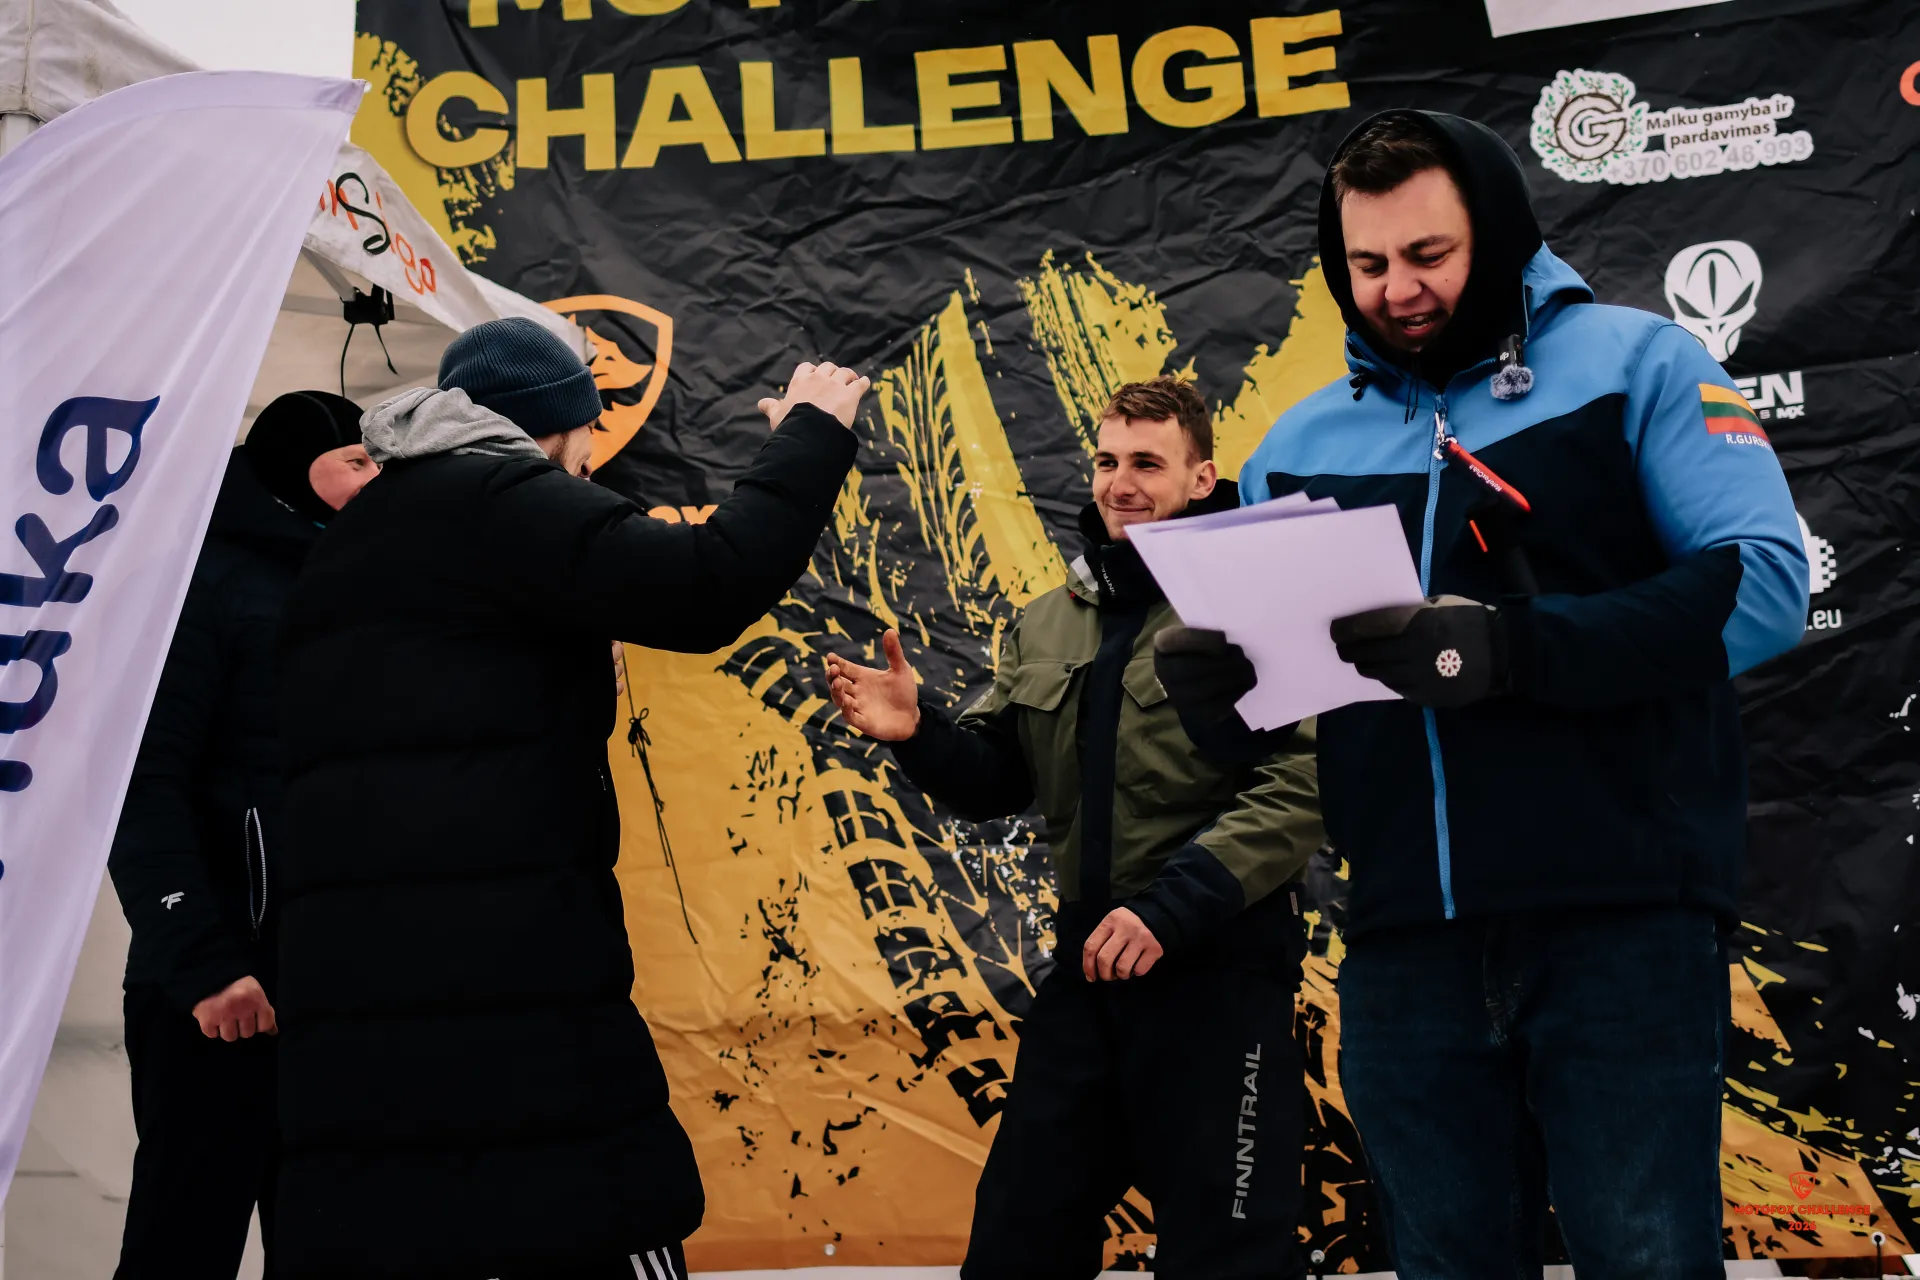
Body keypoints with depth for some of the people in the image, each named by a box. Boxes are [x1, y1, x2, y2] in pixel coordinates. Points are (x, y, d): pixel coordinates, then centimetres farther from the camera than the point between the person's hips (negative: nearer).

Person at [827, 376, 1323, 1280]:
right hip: (1087, 967, 6)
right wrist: (920, 736, -7)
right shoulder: (1045, 628, 11)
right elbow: (997, 781, 15)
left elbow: (1298, 787, -19)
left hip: (1220, 974, -6)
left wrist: (1171, 907, -25)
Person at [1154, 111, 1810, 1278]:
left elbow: (1765, 582, -10)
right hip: (1407, 939, 4)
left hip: (1622, 919, -4)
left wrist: (1509, 649, -22)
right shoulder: (1303, 440, 14)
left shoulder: (1638, 363, 2)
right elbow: (1261, 654, 16)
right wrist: (1217, 679, -10)